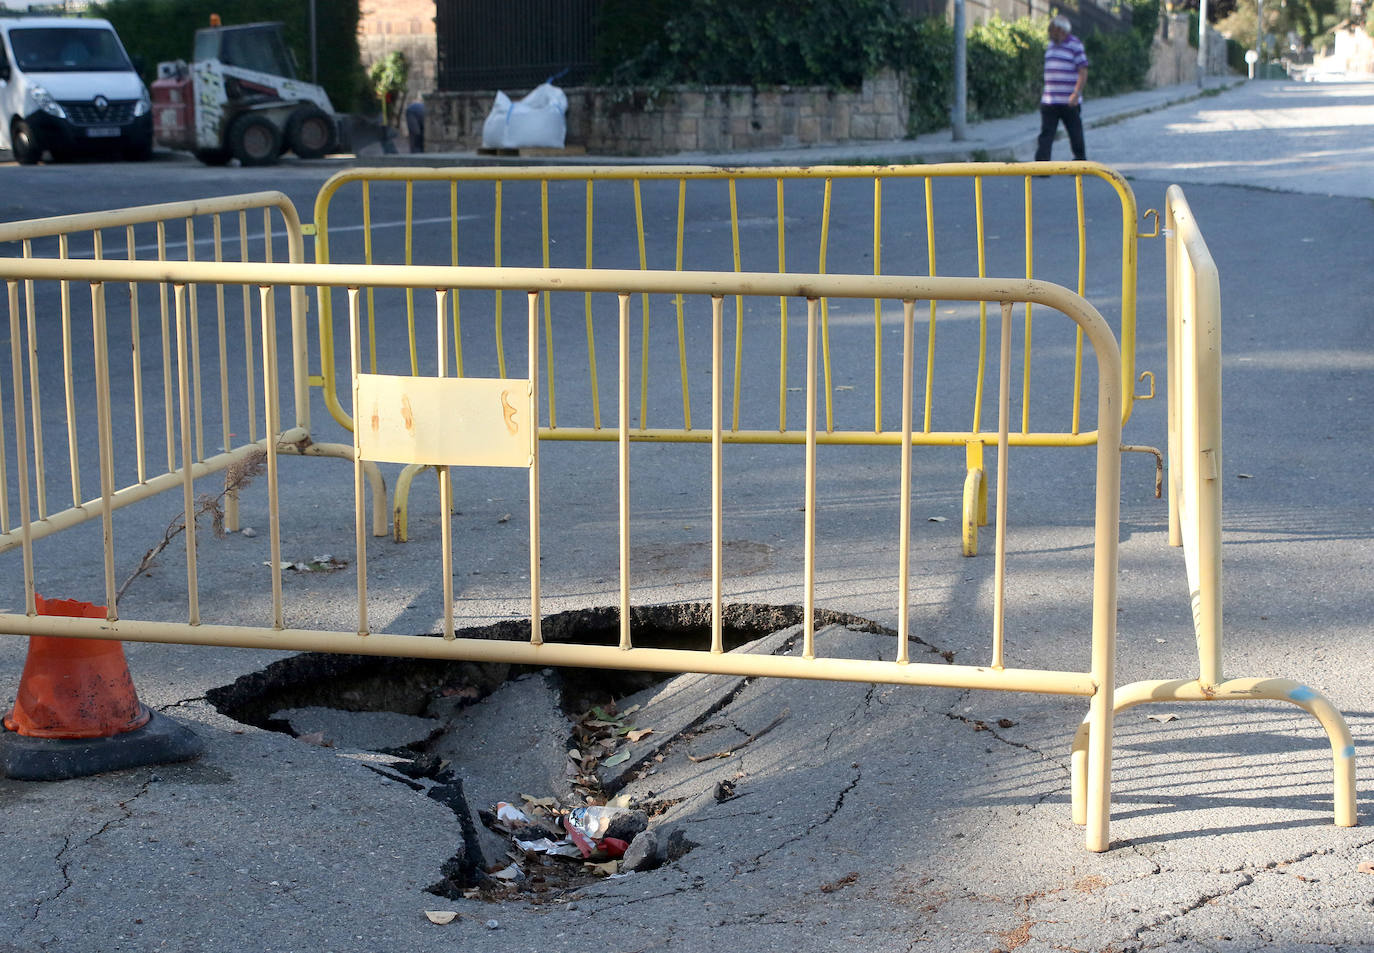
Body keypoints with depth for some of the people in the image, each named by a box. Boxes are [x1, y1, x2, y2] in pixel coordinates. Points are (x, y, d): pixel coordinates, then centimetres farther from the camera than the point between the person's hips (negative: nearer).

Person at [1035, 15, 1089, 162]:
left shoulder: (1075, 45, -6)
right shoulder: (1050, 46, 14)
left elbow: (1083, 72, -10)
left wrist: (1076, 93, -21)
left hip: (1070, 102, -5)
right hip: (1049, 100, 5)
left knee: (1076, 135, 8)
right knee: (1046, 134, -6)